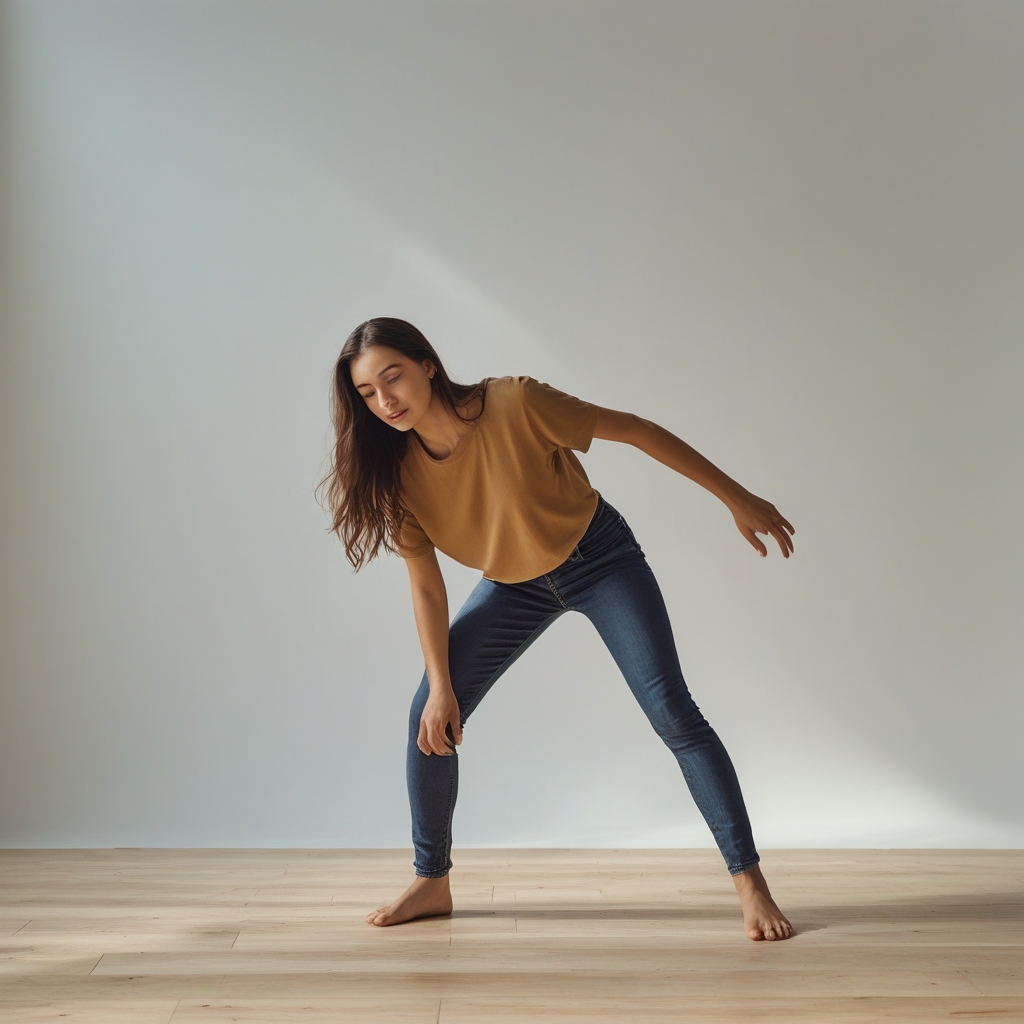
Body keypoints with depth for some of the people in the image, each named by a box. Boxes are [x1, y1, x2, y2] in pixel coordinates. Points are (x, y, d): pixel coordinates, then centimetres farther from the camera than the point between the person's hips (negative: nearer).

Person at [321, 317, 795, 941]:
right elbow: (427, 585, -8)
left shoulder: (514, 404, -29)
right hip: (515, 583, 4)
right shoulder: (398, 470, -15)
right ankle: (432, 882, 16)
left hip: (601, 560, -4)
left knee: (670, 709, -14)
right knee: (429, 717, -2)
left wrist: (737, 498, -17)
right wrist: (442, 686, -10)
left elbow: (633, 430, -20)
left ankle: (749, 880, -1)